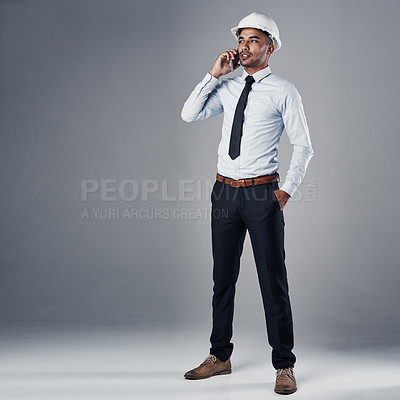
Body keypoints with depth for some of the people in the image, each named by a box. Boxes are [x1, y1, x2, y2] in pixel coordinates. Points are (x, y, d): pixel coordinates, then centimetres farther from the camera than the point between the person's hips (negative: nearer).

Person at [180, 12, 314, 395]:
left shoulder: (283, 91, -2)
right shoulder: (227, 87, 12)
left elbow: (303, 146, -1)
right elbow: (189, 115, 3)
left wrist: (286, 191, -8)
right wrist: (214, 74, 0)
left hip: (262, 193, -5)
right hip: (224, 191, 5)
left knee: (273, 281, -1)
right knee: (222, 278, 13)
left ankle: (284, 366, 10)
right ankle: (219, 357, 27)